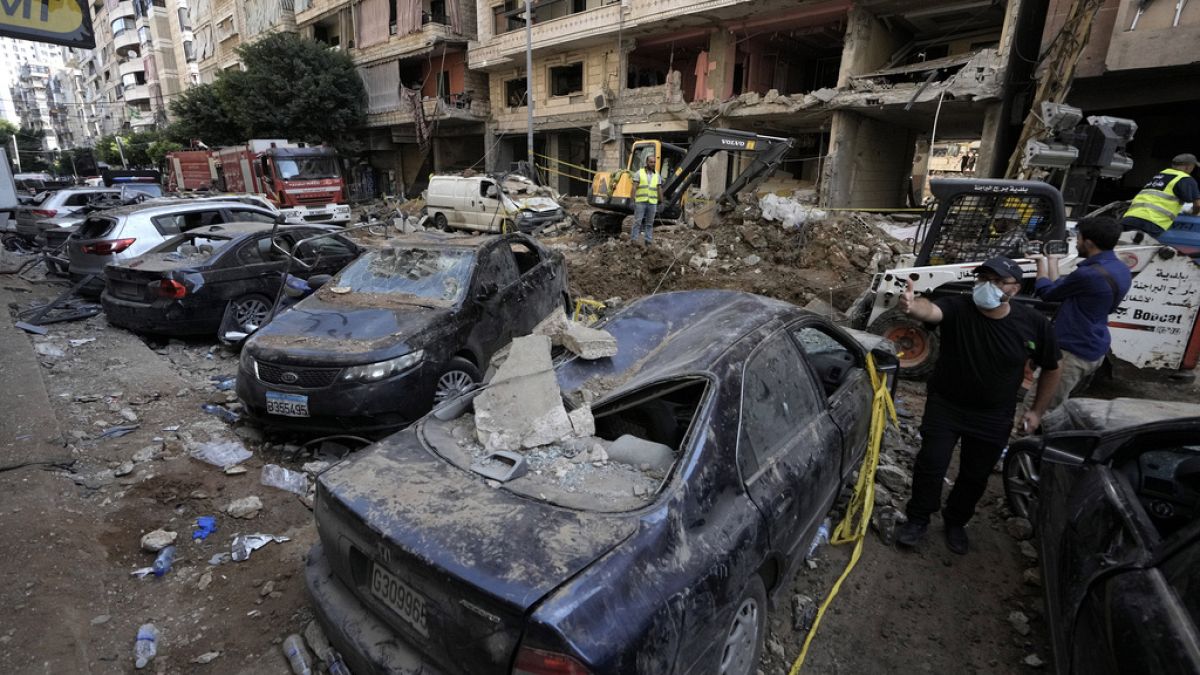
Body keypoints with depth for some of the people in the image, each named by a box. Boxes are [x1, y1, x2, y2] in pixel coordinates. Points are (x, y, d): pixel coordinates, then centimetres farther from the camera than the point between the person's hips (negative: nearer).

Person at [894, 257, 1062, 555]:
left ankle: (956, 522, 39)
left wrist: (1037, 411, 7)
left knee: (975, 475, 14)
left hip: (994, 416, 2)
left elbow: (1051, 369, 4)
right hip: (945, 405, -2)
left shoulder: (1035, 324, -12)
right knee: (931, 463, -1)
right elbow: (930, 310, -43)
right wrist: (911, 306, -67)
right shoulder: (957, 307, -19)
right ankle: (918, 519, 22)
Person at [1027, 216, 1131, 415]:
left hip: (1073, 352, -10)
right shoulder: (1121, 270, 8)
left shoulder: (1088, 274, -24)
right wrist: (1052, 261, 22)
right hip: (1095, 350, 10)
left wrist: (1042, 262, 8)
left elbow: (1046, 291, -8)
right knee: (1054, 407, 20)